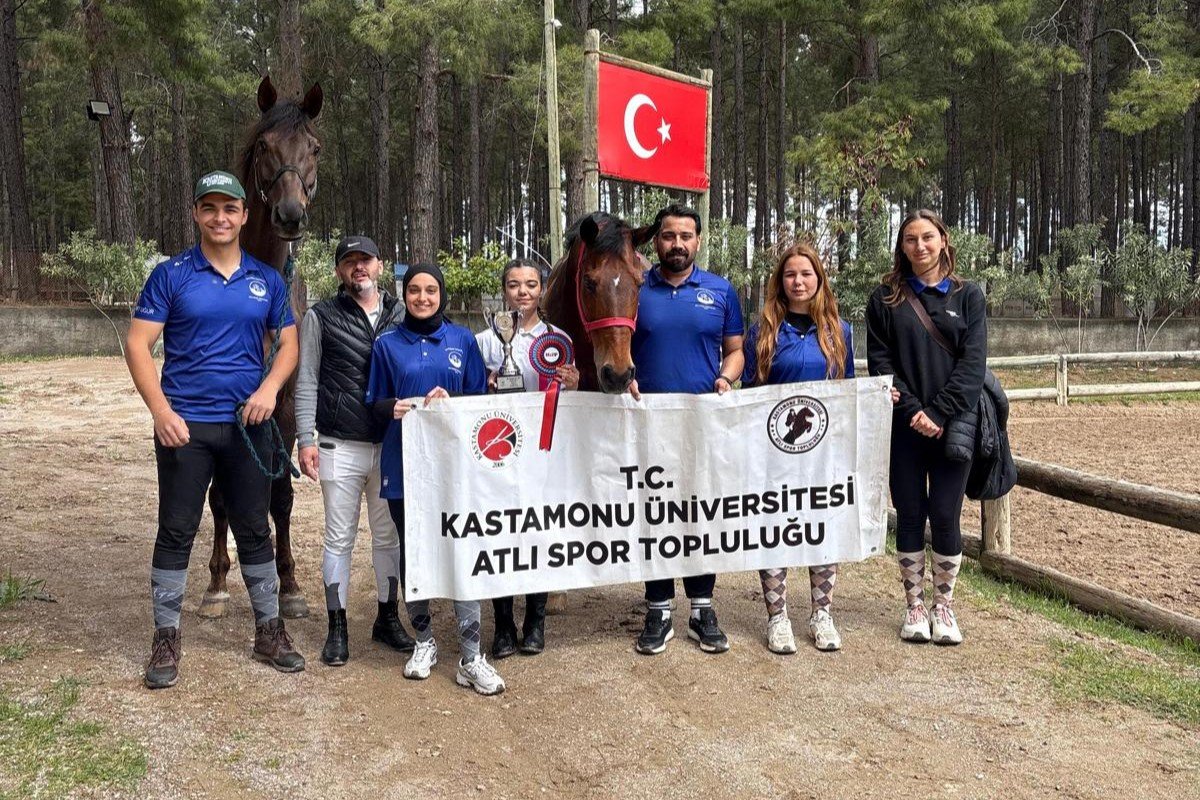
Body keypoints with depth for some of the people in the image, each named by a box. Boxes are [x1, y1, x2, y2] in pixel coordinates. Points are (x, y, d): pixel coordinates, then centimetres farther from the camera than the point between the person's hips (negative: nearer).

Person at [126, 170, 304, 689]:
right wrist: (161, 411, -15)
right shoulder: (171, 275, 0)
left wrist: (269, 388, -10)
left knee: (255, 530, 10)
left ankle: (269, 631, 21)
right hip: (185, 425, -2)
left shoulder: (267, 280, 8)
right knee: (176, 533, 5)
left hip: (248, 425, 2)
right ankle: (166, 638, 17)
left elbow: (288, 344, 10)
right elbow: (138, 345, -4)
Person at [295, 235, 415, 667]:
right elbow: (306, 382, 0)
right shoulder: (321, 316, 2)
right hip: (341, 448, -2)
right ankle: (337, 628, 15)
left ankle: (388, 618, 25)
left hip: (393, 446, 2)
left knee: (389, 535, 11)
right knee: (339, 538, 4)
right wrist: (307, 439, -8)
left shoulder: (401, 315, 9)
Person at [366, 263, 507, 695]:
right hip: (404, 462, 1)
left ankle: (471, 656, 0)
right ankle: (423, 639, 27)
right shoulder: (387, 344, 7)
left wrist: (451, 401, -12)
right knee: (412, 551, 9)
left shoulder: (463, 340, 6)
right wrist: (394, 408, -11)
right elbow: (376, 401, 11)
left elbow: (481, 397, 8)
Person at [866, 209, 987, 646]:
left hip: (952, 426, 0)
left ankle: (944, 605, 19)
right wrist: (912, 411, -13)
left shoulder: (968, 296, 5)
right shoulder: (885, 298, 5)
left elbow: (973, 363, -3)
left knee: (945, 517, 2)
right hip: (904, 426, 0)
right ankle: (914, 606, 19)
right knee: (909, 516, 6)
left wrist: (938, 413, -14)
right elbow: (879, 360, -1)